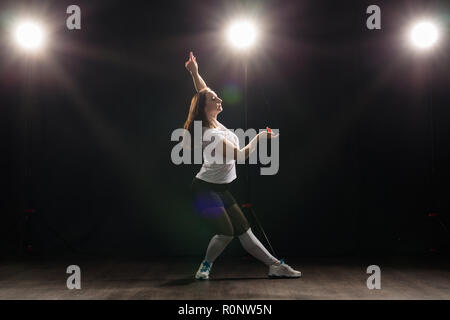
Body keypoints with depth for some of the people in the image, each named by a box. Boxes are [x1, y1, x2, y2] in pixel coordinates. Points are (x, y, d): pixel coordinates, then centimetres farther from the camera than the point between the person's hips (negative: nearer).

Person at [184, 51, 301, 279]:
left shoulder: (211, 121, 2)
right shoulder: (211, 135, -23)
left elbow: (203, 92, 14)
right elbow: (241, 154, -26)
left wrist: (194, 72, 4)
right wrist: (260, 137, -21)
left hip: (220, 190, 9)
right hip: (205, 189, -9)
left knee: (244, 231, 5)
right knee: (226, 232, -14)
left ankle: (275, 265, 4)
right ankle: (205, 266, 10)